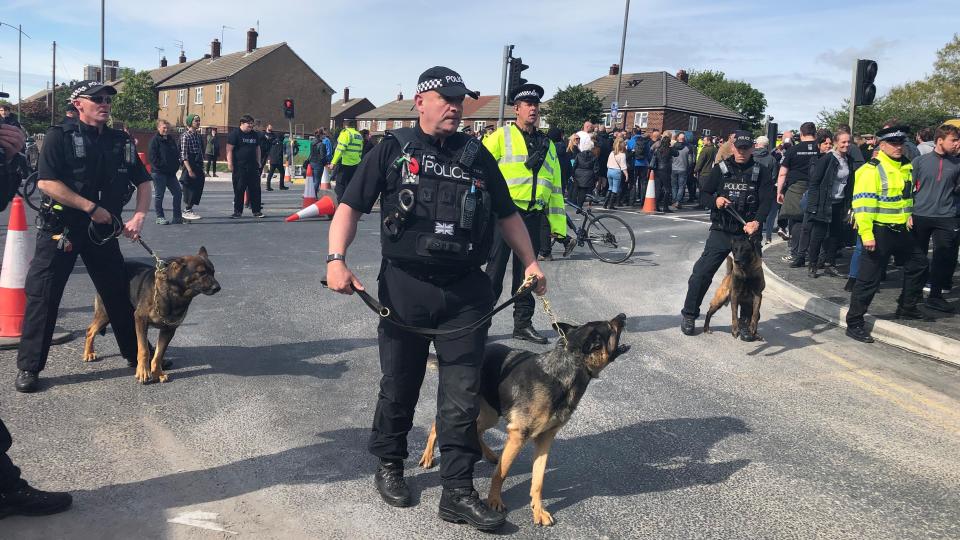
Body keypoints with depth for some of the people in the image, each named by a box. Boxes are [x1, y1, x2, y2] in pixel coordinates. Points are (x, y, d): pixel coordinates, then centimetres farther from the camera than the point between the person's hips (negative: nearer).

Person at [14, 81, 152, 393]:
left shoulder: (121, 142, 6)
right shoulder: (60, 137, -8)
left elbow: (143, 182, 11)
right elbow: (46, 182, -17)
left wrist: (139, 217, -4)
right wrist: (92, 208, -18)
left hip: (102, 230, 4)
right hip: (60, 229, -4)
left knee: (119, 293, 11)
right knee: (42, 296, -1)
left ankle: (135, 354, 26)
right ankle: (29, 367, 11)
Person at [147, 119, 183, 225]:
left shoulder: (171, 140, 14)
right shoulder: (155, 140, -7)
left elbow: (177, 154, 20)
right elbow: (152, 157, -13)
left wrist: (176, 166, 6)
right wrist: (161, 167, -17)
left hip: (171, 173, 7)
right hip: (158, 173, -7)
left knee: (178, 193, 6)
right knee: (159, 195, 1)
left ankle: (177, 217, 13)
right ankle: (160, 217, 10)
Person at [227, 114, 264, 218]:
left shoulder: (254, 134, 14)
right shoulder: (235, 134, -3)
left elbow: (257, 149, 21)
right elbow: (229, 149, -8)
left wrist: (258, 162, 15)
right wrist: (230, 163, -14)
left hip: (253, 166, 5)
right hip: (239, 167, -5)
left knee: (255, 189, 3)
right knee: (239, 190, 0)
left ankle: (257, 210, 10)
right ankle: (237, 211, 9)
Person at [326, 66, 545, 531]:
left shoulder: (477, 155, 11)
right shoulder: (393, 149, 2)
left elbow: (507, 214, 19)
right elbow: (350, 206, -2)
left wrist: (530, 262, 11)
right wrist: (336, 259, -16)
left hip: (466, 290, 2)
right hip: (404, 286, -2)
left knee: (463, 392, 3)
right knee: (399, 385, 12)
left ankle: (457, 492, 13)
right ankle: (389, 466, 34)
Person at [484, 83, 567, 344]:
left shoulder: (547, 144, 17)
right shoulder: (501, 137, 0)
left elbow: (555, 188, 17)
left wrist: (558, 225, 13)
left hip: (533, 216, 5)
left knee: (527, 272, 12)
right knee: (495, 270, -2)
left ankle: (523, 323, 22)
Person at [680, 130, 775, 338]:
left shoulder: (762, 172, 1)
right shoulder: (721, 168, 5)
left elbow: (767, 200, -9)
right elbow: (704, 194, 8)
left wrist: (756, 221, -27)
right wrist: (715, 200, -15)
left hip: (748, 233, 0)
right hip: (721, 231, 0)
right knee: (701, 273, -3)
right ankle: (689, 315, 13)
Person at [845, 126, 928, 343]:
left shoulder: (906, 167, 9)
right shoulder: (872, 170, -17)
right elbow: (863, 204, -22)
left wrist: (908, 216, 26)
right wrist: (866, 234, -26)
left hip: (901, 229, 9)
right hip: (878, 232, -9)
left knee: (918, 263, 21)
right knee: (868, 278, -6)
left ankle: (907, 307, 37)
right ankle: (854, 323, 2)